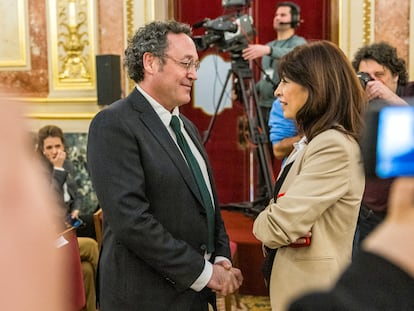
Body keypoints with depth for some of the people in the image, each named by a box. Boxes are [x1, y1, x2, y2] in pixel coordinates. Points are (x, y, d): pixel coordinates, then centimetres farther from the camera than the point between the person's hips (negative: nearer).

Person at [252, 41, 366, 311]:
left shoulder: (334, 146, -22)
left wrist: (261, 223, -3)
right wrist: (271, 220, -11)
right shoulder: (313, 140, 10)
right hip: (295, 281, 9)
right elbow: (283, 209, 11)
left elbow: (279, 227, -25)